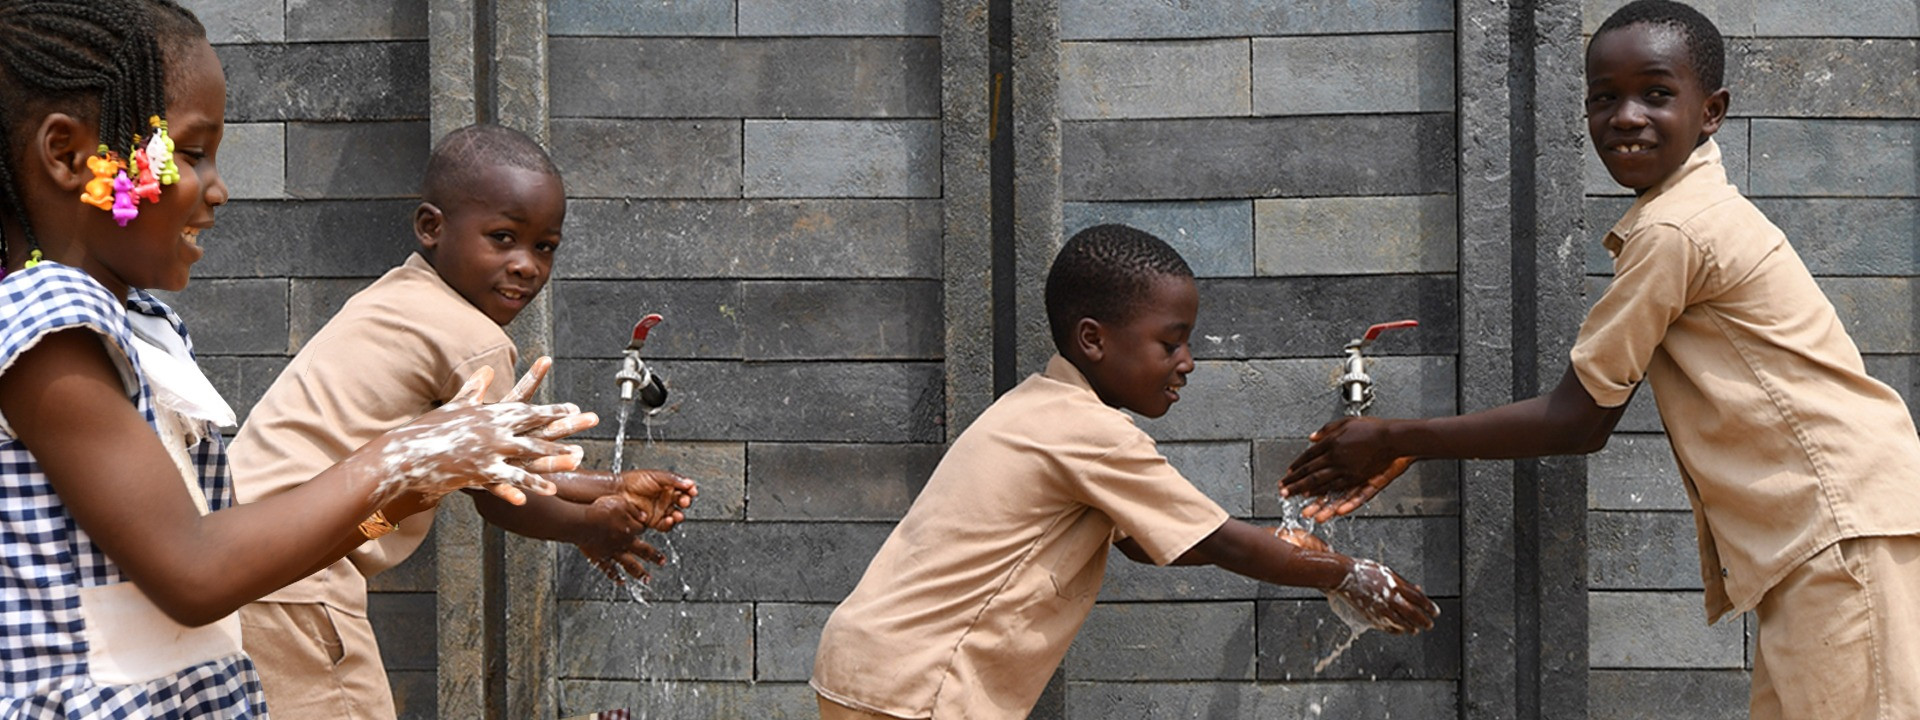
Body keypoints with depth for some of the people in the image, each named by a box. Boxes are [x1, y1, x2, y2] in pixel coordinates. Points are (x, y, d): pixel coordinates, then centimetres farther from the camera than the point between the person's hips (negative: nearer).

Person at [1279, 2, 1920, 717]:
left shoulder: (1672, 232, -14)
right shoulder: (1697, 215, 18)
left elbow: (1571, 420, -9)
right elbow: (1591, 422, 17)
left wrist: (1396, 439, 0)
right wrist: (1408, 450, 16)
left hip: (1846, 524, -11)